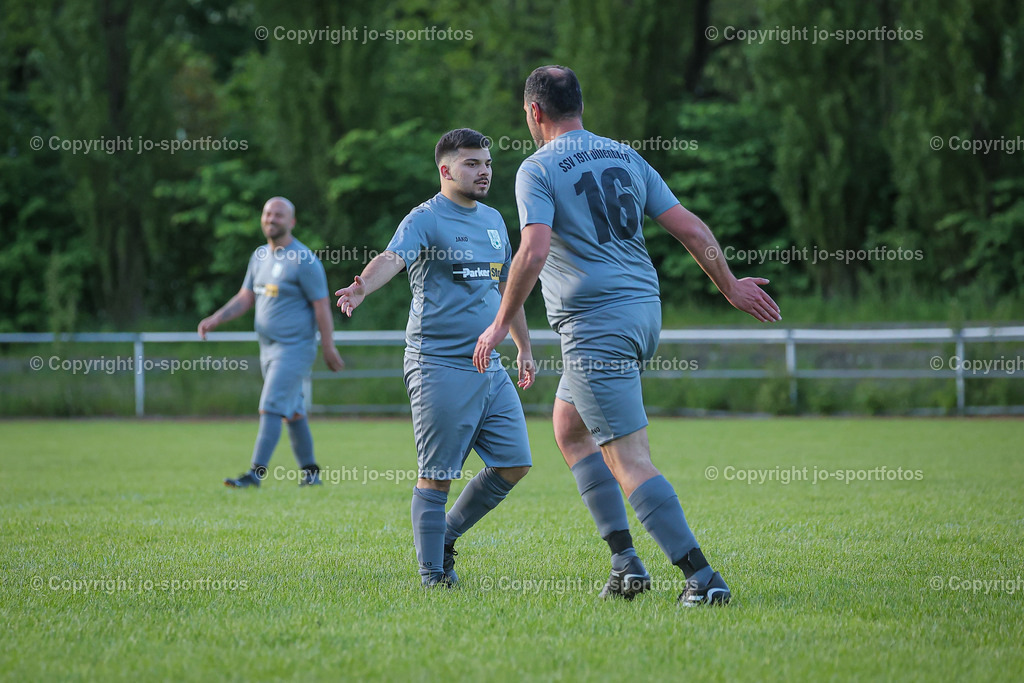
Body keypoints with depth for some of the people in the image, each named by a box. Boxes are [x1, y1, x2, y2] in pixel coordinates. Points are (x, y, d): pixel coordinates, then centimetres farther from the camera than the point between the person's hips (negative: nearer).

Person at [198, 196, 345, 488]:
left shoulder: (304, 261, -12)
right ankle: (309, 471, 22)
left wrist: (328, 349, -11)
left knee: (271, 408, -16)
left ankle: (256, 472, -20)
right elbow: (244, 298, 14)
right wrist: (216, 319, -2)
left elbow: (322, 306, -11)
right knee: (293, 411, 14)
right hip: (268, 347, 8)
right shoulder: (260, 256, 12)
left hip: (295, 347, -8)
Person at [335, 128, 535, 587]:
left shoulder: (493, 220, 17)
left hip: (488, 366, 8)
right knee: (437, 476, -5)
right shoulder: (426, 219, -7)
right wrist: (362, 288, -46)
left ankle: (448, 533, 22)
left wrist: (524, 348, 31)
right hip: (439, 365, -8)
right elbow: (392, 258, -26)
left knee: (514, 463, 6)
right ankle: (433, 572, 4)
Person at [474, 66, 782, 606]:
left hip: (595, 327, -8)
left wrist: (501, 324, -12)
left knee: (630, 461, -8)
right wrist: (731, 287, 22)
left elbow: (533, 251, -21)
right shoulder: (625, 157, 12)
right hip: (644, 312, 8)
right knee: (568, 429, 22)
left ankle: (701, 576, -14)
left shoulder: (538, 170, -7)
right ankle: (624, 558, 15)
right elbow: (690, 228, 9)